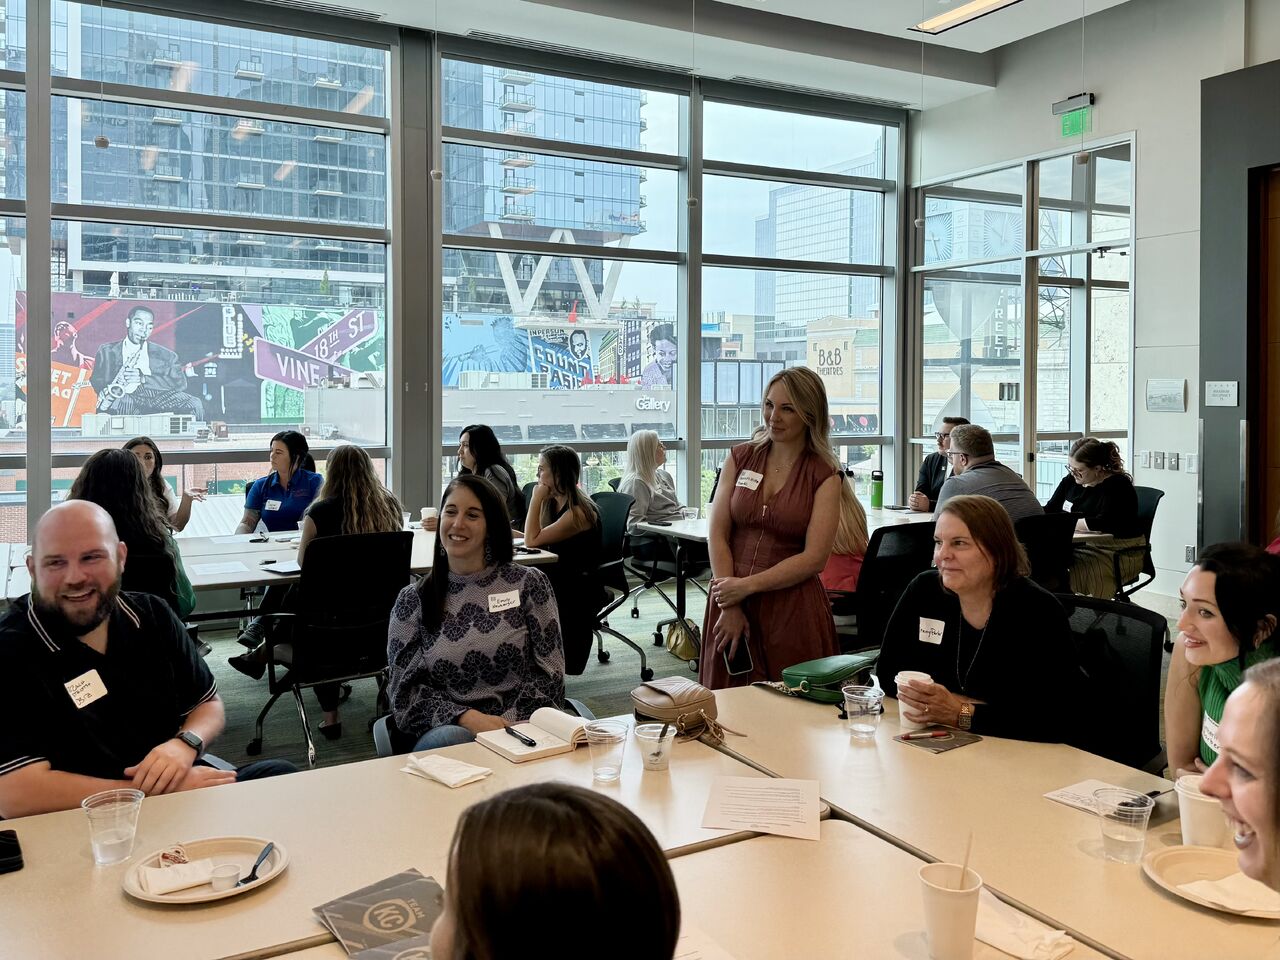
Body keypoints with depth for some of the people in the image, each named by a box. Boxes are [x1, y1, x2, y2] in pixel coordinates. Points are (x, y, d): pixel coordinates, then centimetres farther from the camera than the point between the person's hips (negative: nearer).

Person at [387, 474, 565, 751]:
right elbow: (405, 690, 3)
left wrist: (508, 725, -13)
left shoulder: (529, 584, 5)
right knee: (452, 740, -36)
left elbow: (549, 675, 3)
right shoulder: (413, 600, 8)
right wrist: (467, 718, -14)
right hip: (450, 729, 0)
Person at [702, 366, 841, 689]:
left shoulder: (825, 475, -2)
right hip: (731, 602, 3)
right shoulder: (740, 457, 6)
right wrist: (729, 606, -8)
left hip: (793, 609, -2)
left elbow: (814, 558, -9)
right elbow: (717, 534, 0)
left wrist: (747, 586, -13)